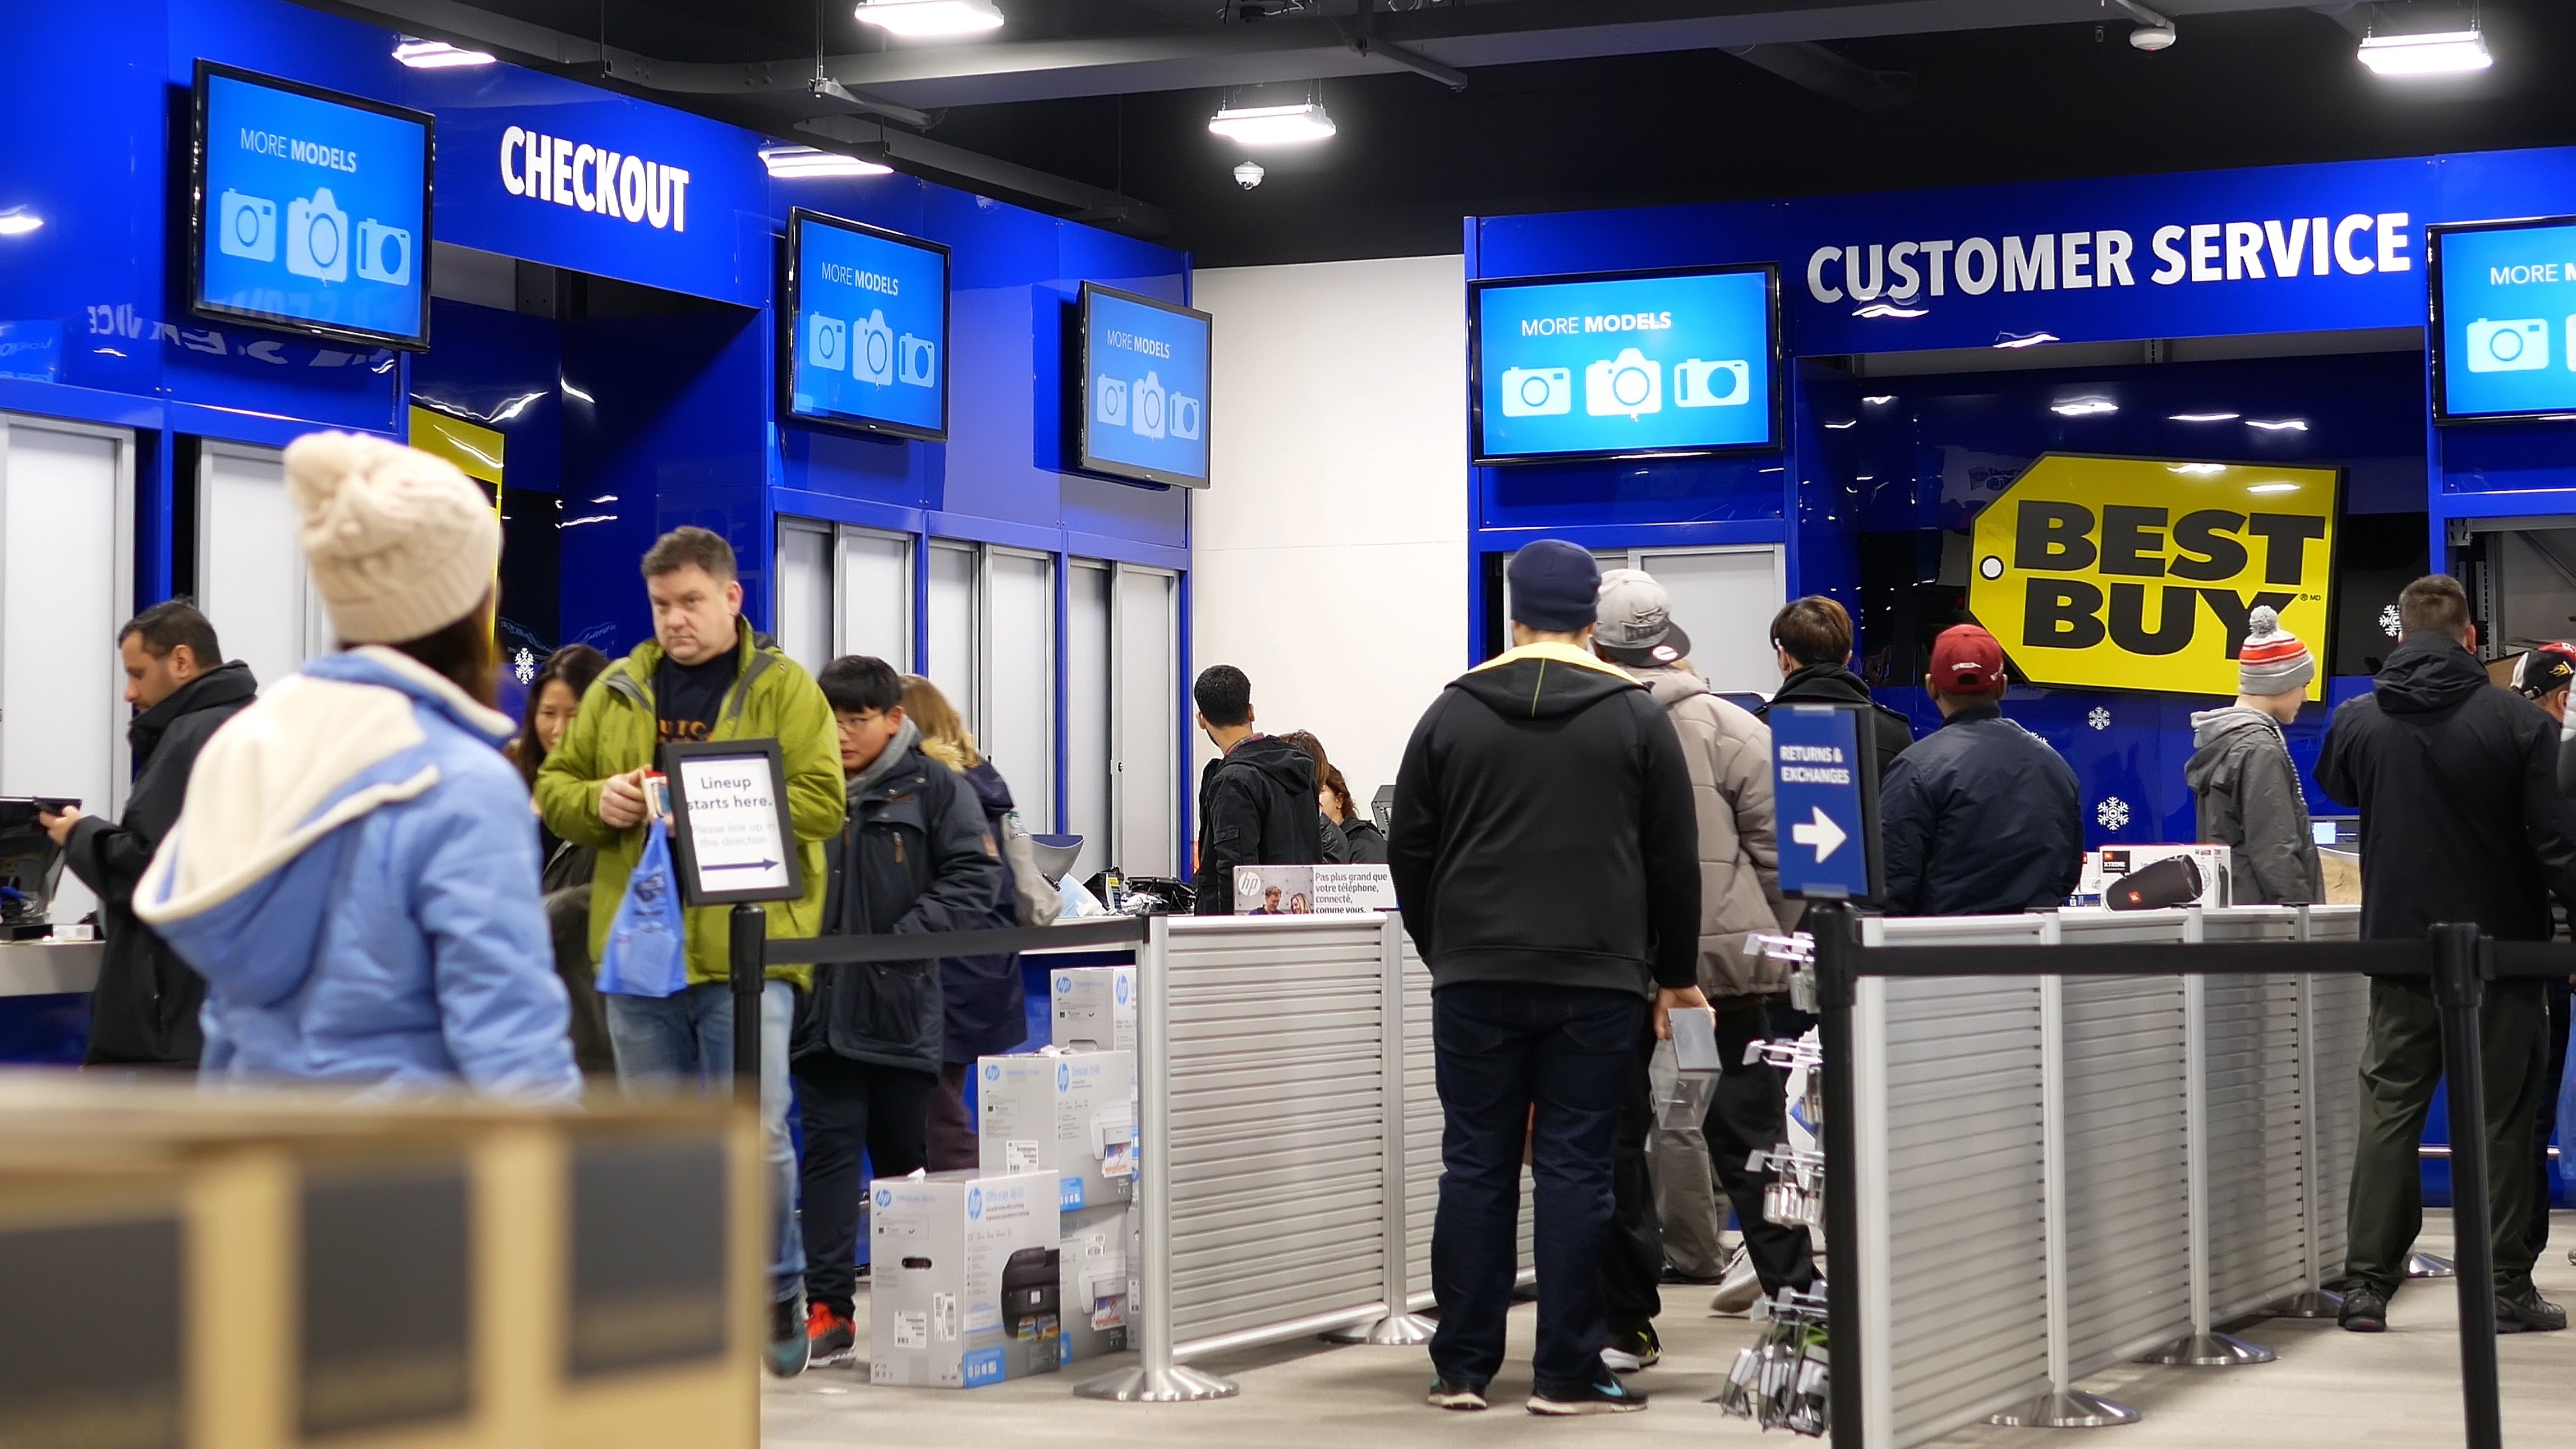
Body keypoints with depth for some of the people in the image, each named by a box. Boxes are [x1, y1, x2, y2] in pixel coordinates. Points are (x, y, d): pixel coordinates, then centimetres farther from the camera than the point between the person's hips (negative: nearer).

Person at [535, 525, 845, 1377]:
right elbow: (554, 787, 16)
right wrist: (597, 801, -6)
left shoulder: (783, 689, 1)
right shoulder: (617, 691, 14)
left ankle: (778, 1291, 11)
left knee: (756, 1132, -8)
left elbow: (822, 801, -8)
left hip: (747, 950, -4)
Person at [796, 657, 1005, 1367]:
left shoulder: (935, 789, -1)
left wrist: (904, 939, -16)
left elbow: (974, 880, -6)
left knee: (903, 1152, 9)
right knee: (829, 1149, 0)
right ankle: (828, 1307, 1)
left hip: (902, 1004, -2)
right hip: (821, 1003, 2)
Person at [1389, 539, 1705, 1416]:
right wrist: (1675, 974, 12)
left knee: (1475, 1169, 6)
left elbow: (1409, 851, 9)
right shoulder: (1636, 717, 2)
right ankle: (1567, 1372, 2)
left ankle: (1462, 1368, 8)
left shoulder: (1453, 713, 6)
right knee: (1575, 1170, 1)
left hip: (1474, 980, 1)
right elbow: (1674, 859, 3)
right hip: (1597, 982, -1)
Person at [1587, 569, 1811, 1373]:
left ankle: (1625, 1322, 11)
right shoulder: (1729, 729, -3)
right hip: (1725, 969, 0)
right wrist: (1780, 946, 8)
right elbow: (1780, 853, -3)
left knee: (1614, 1141, 8)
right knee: (1750, 1140, 5)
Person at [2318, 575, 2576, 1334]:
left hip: (2400, 950, 2)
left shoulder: (2357, 721, -2)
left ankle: (2367, 1284, 5)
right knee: (2503, 1118, 6)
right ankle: (2507, 1286, 7)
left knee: (2388, 1112, 8)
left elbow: (2335, 788, 21)